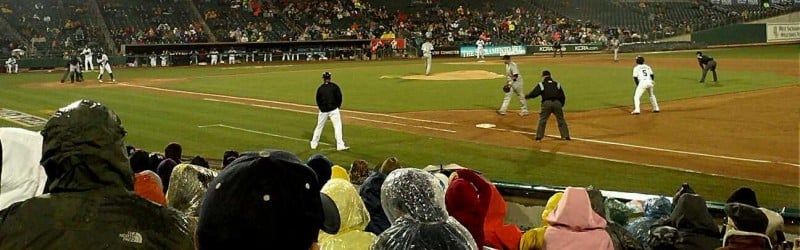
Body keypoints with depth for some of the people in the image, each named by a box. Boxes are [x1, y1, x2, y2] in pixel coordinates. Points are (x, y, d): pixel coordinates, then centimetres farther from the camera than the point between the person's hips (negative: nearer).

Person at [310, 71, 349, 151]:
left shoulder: (320, 88, 2)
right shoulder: (334, 86, -3)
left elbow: (318, 100, 6)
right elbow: (339, 97, -3)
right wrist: (337, 106, 11)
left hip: (323, 110, 2)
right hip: (333, 110, -2)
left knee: (319, 126, 14)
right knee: (337, 126, -2)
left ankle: (314, 144, 21)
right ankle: (340, 145, -10)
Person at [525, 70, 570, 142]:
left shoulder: (541, 84, 7)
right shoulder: (557, 84, 19)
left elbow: (533, 94, -1)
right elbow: (563, 96, 16)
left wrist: (526, 96, 16)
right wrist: (561, 106, 24)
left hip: (546, 103, -3)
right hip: (557, 103, 3)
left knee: (542, 120, 6)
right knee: (561, 120, 12)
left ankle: (539, 138, 3)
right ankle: (566, 136, 12)